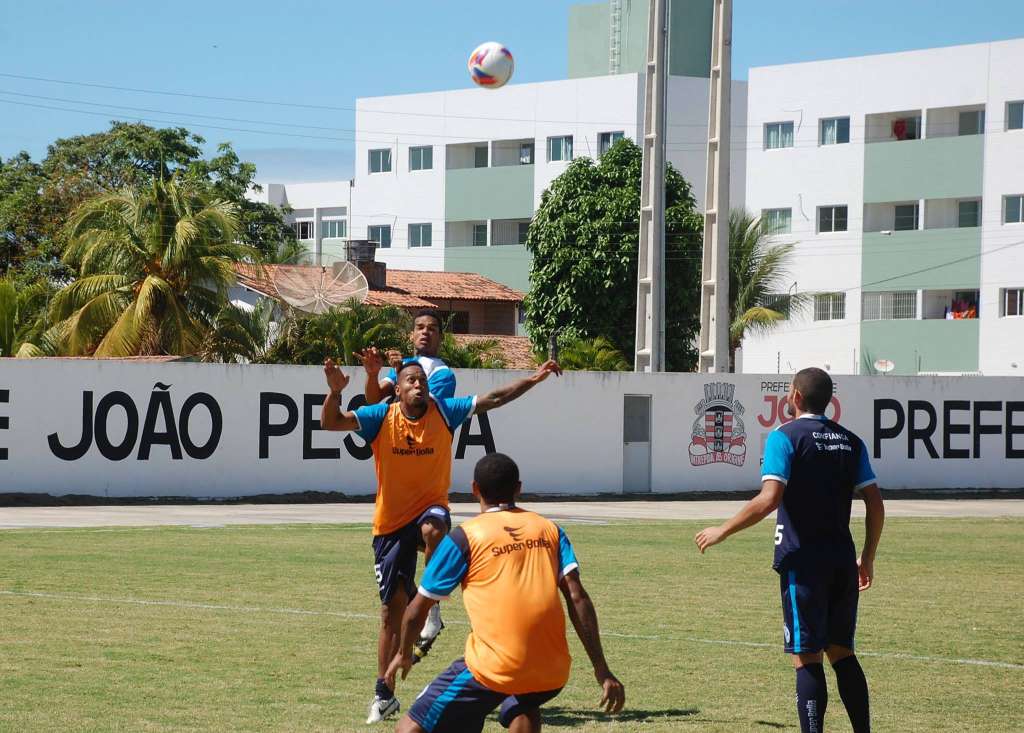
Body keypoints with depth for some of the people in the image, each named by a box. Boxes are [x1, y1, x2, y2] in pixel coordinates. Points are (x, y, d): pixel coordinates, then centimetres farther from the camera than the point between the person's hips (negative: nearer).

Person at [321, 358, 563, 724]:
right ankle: (384, 696, 15)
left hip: (431, 509, 0)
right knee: (392, 609, 2)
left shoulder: (443, 412, -5)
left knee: (433, 529, -40)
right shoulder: (382, 417, -8)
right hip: (391, 523, 0)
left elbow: (494, 399, -2)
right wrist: (335, 391, -36)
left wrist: (534, 378, -8)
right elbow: (330, 422, -18)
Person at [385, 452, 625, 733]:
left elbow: (418, 609, 9)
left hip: (493, 668, -5)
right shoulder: (549, 529, 12)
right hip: (553, 670, 5)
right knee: (523, 709, 37)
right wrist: (602, 669, 2)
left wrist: (404, 654, 28)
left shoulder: (464, 537, 4)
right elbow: (577, 597, 2)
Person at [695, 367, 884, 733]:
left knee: (806, 657, -4)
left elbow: (769, 499, -19)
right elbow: (875, 504, 8)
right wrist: (867, 559, 18)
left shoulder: (785, 436, -8)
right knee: (841, 652, 14)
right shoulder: (850, 441, 10)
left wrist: (723, 531, -10)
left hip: (802, 561, -6)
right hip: (842, 559, 6)